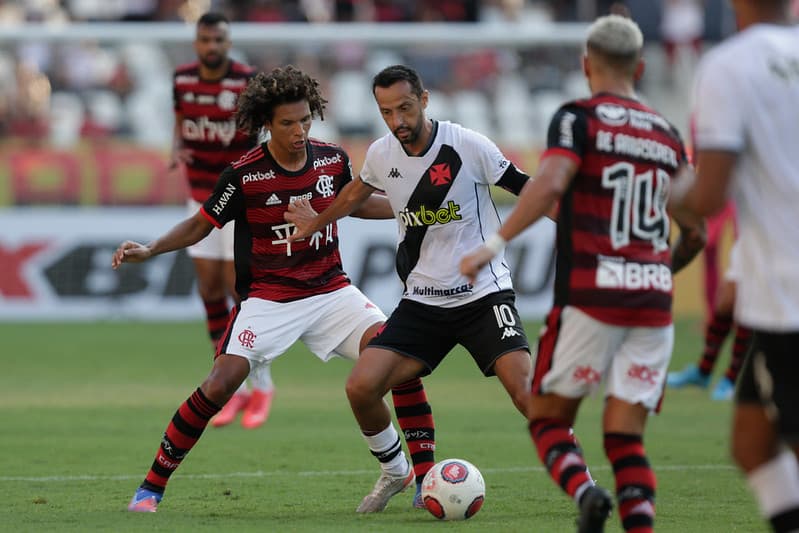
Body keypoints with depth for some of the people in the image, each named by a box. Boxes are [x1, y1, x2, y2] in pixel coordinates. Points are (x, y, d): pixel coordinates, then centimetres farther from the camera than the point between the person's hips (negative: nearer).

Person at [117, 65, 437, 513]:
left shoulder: (332, 160, -2)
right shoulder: (245, 175, -12)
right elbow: (202, 225, 1)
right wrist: (149, 250, -13)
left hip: (331, 289, 3)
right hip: (268, 299, -3)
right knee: (219, 387, -18)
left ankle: (426, 476, -9)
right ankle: (152, 487, -2)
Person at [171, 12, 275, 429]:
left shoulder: (248, 83, -14)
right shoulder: (183, 79, 1)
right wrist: (177, 150, -5)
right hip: (201, 199, 5)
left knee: (240, 288, -8)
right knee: (210, 289, 2)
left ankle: (261, 385, 8)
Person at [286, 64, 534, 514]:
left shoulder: (467, 146, -14)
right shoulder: (382, 155, 1)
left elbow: (526, 189, -6)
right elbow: (356, 194, 24)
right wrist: (313, 226, 34)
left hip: (484, 293, -4)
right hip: (422, 302, 4)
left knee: (524, 392, -23)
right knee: (361, 388, -9)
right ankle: (393, 472, 18)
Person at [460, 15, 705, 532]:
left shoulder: (579, 118, 0)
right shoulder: (667, 134, 15)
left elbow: (550, 183, -19)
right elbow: (696, 232, 18)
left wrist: (494, 245, -20)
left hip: (589, 296, -4)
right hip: (653, 302, 4)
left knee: (549, 418, 8)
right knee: (625, 436, 7)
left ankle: (585, 491, -20)